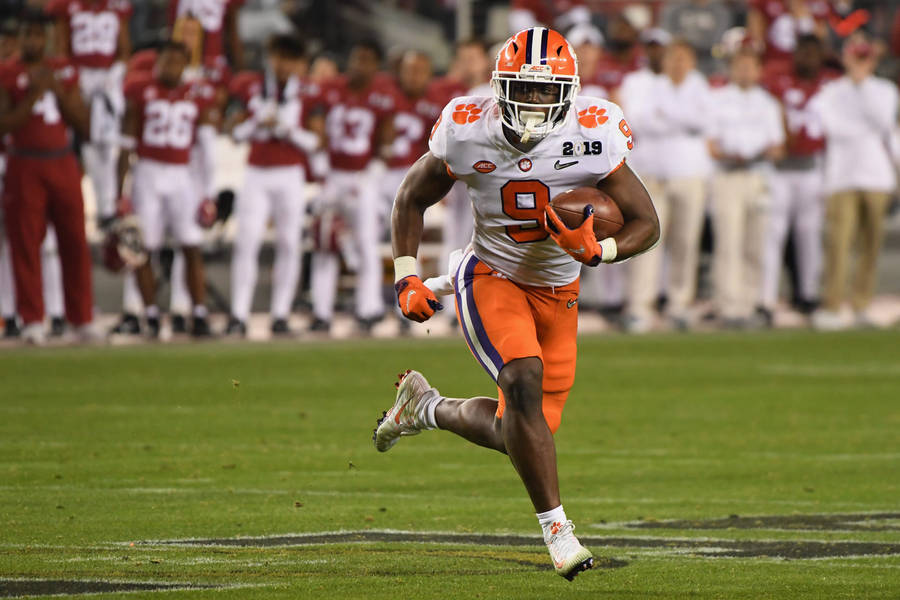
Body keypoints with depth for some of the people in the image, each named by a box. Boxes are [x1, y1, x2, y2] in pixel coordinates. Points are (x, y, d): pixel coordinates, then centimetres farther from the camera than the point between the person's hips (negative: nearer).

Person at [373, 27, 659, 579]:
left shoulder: (591, 138, -18)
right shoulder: (469, 135, -17)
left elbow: (647, 224, -10)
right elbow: (412, 200, 2)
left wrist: (596, 250, -29)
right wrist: (407, 277, -7)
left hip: (557, 293, 3)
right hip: (491, 280, -3)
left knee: (520, 433, 4)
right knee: (525, 382, -29)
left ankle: (427, 408, 34)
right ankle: (556, 528, -18)